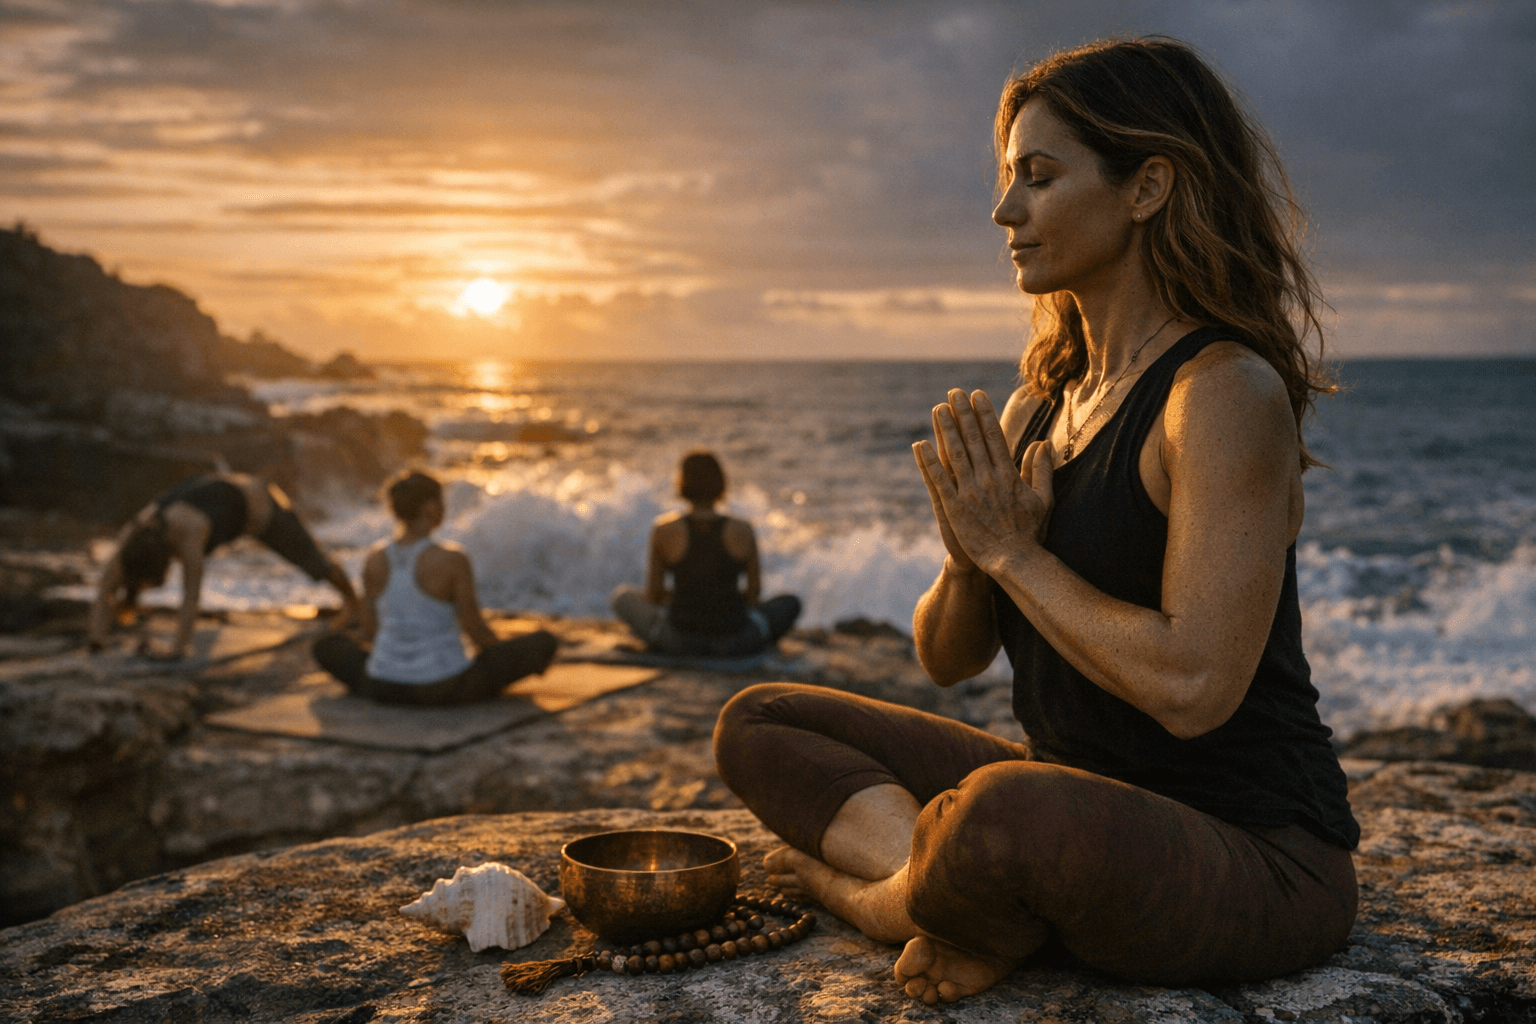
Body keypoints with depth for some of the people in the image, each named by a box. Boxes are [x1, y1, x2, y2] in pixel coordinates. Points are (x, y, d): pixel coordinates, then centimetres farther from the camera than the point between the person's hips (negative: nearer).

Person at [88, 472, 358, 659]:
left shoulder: (186, 530, -46)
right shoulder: (130, 537, -29)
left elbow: (192, 595, -48)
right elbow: (104, 592, -28)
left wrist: (178, 647, -55)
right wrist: (97, 636, -43)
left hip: (255, 503, -5)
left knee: (311, 559, 19)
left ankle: (349, 595, 49)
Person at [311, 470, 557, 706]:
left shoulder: (375, 560, -4)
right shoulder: (454, 561, -16)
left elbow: (369, 631, 6)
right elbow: (475, 630, -9)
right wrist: (507, 659, 13)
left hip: (385, 689, 4)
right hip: (446, 689, -4)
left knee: (326, 646, 32)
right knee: (544, 642, 8)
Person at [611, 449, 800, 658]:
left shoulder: (664, 531, -13)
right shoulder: (743, 531, -12)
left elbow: (653, 594, -1)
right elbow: (755, 590, 3)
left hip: (676, 639, 0)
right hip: (735, 644, 0)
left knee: (623, 595, 27)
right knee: (791, 603, 27)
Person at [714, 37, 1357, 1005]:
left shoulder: (1226, 392, -16)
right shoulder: (1035, 408, 8)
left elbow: (1193, 687, -26)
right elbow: (948, 658, 10)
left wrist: (1014, 552, -17)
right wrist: (970, 558, -12)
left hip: (1255, 857, -8)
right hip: (1080, 803, 8)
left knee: (1004, 815, -41)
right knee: (758, 725, 8)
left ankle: (880, 897, -6)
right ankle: (993, 909, -12)